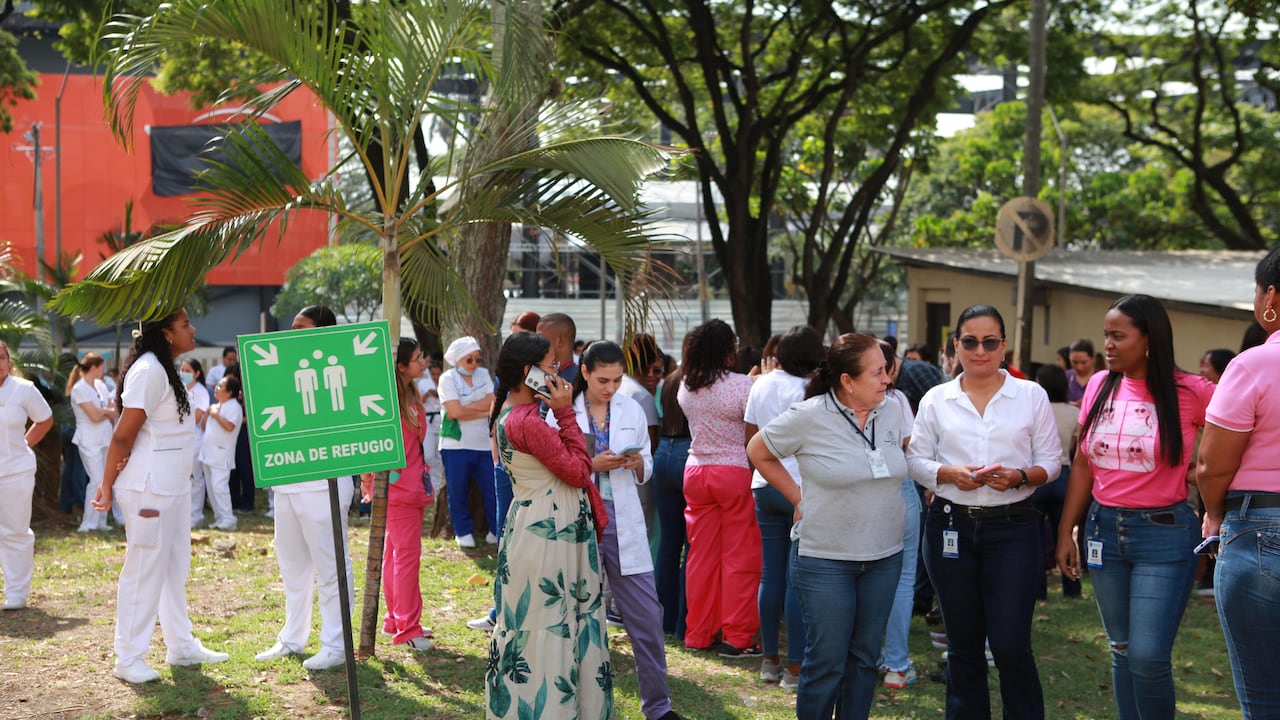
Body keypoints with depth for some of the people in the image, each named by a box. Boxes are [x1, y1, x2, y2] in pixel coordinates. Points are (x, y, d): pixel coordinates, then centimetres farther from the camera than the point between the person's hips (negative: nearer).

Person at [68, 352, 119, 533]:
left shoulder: (100, 385, 11)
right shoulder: (79, 389, -11)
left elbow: (113, 414, 12)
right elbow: (95, 416, -17)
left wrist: (103, 411, -6)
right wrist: (108, 410, 0)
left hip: (105, 439, 7)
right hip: (89, 441, -7)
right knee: (97, 480, -13)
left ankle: (100, 521, 11)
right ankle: (88, 523, -7)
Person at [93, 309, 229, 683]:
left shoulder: (166, 369, 13)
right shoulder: (148, 370, -17)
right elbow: (123, 436, -17)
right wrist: (107, 486, -11)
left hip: (174, 485, 10)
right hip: (148, 486, -10)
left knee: (175, 567, 15)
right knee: (145, 569, -4)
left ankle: (181, 646, 25)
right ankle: (128, 658, 4)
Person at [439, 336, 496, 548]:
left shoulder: (483, 374, 9)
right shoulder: (447, 378, -4)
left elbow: (492, 403, -4)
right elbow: (455, 411, -15)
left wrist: (465, 408, -12)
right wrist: (483, 411, -8)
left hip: (484, 442, 3)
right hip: (456, 445, -3)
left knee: (493, 488, 2)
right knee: (458, 491, 4)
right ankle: (463, 532, 17)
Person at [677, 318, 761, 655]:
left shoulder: (686, 387, 5)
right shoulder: (742, 385, -14)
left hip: (696, 472, 6)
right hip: (736, 472, -6)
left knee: (701, 555, 11)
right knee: (739, 557, 1)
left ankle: (698, 632, 17)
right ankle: (736, 637, 2)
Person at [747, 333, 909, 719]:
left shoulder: (893, 411, 1)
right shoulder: (809, 416, -12)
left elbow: (909, 458, 21)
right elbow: (758, 452, 1)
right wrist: (799, 498, -1)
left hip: (885, 557, 5)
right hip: (825, 559, -4)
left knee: (865, 658, 12)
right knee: (826, 662, 0)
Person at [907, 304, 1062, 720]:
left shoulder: (1031, 396, 3)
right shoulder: (936, 400, 6)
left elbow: (1051, 461, 4)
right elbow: (915, 459, 7)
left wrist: (1020, 476, -16)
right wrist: (949, 474, -12)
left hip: (1012, 527, -2)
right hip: (951, 527, 2)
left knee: (1011, 646, -7)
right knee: (963, 645, 10)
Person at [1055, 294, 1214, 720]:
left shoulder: (1189, 393, -11)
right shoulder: (1100, 386, 3)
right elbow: (1082, 465, 10)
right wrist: (1066, 532, 8)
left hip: (1164, 534, -5)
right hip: (1105, 529, 5)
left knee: (1148, 657, -9)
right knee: (1121, 650, 12)